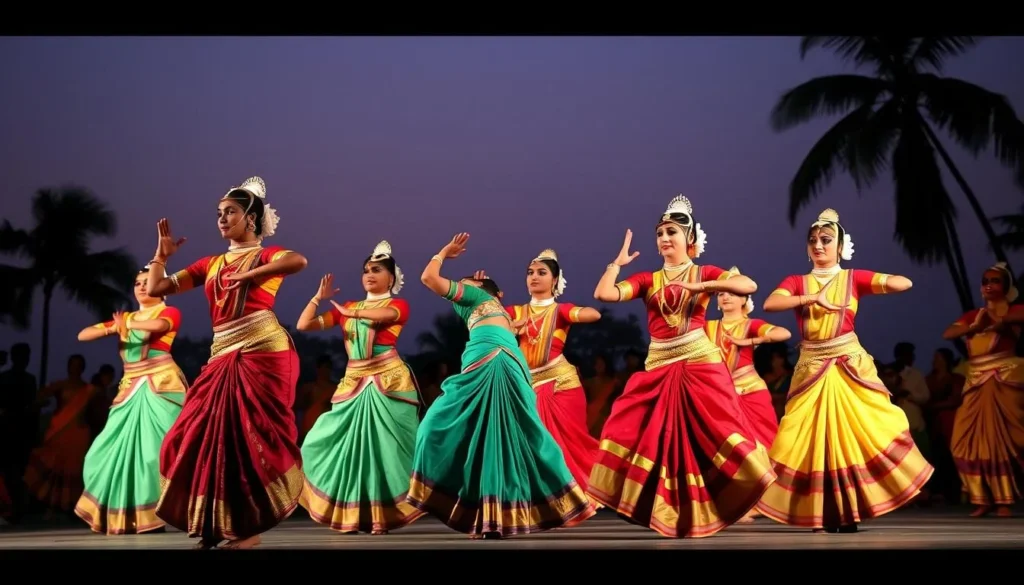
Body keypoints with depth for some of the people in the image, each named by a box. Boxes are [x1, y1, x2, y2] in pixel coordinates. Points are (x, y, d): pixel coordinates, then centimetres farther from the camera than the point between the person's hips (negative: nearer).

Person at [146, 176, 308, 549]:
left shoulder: (267, 255, 3)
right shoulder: (210, 264, 19)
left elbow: (299, 261, -22)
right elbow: (155, 289, 20)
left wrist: (247, 276, -19)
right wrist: (162, 253, 13)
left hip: (264, 351, -6)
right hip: (223, 359, 6)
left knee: (254, 437, -4)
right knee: (208, 438, 4)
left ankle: (249, 528, 7)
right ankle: (216, 525, 15)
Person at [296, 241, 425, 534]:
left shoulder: (399, 304, 5)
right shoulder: (347, 308, 17)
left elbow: (384, 315, -20)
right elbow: (304, 325, 12)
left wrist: (351, 312, -17)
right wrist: (318, 297, 5)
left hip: (389, 380, -5)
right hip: (353, 382, 5)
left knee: (383, 445, -6)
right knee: (350, 444, 2)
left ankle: (382, 515, -1)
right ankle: (353, 514, 12)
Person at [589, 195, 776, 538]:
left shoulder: (705, 273, 6)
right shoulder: (648, 280, 12)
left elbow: (749, 285, -12)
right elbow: (602, 294, -1)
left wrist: (698, 286, -17)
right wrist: (618, 262, 8)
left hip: (700, 364, -3)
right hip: (659, 369, 4)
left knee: (709, 437, -7)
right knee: (658, 441, 0)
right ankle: (672, 516, 10)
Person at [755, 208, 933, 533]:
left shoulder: (854, 278, 5)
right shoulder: (797, 282, 7)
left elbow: (904, 283, -3)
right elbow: (769, 304, -13)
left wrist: (868, 292, -7)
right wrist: (814, 297, -18)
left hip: (851, 367, -1)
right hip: (811, 370, 1)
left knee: (856, 435, -3)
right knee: (812, 440, 0)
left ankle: (850, 512, 8)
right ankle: (822, 515, 8)